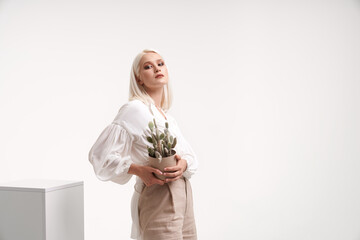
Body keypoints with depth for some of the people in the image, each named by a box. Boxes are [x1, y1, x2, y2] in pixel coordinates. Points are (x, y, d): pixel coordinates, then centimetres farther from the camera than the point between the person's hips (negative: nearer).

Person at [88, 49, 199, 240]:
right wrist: (138, 170, -22)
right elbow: (100, 154, -13)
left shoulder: (166, 115, 14)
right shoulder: (134, 109, -10)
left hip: (183, 197, 8)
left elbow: (190, 153, 13)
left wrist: (184, 164, -9)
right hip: (158, 200, -8)